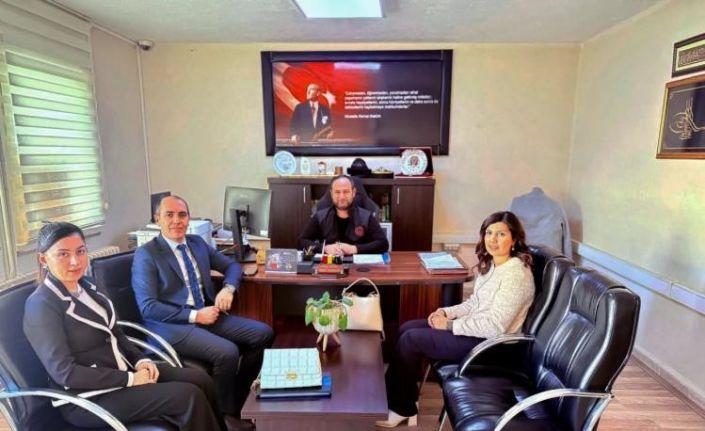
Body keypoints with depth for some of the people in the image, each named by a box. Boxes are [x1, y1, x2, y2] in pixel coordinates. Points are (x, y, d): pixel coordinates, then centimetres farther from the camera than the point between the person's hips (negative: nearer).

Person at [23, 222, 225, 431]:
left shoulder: (85, 286, 7)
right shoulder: (40, 306, -16)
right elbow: (65, 373, -20)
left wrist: (140, 360, -4)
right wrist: (130, 379, -19)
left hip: (122, 370, 7)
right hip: (88, 399, -7)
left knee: (200, 380, -5)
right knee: (190, 397, -19)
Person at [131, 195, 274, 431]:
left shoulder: (197, 242, 11)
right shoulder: (146, 254, -7)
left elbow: (232, 265, 18)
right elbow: (148, 308, -14)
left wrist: (228, 288, -4)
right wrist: (194, 315, -19)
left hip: (207, 314, 7)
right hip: (172, 325, -7)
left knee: (263, 334, -6)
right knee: (227, 352, -29)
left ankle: (239, 399, 11)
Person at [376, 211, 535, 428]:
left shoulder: (516, 274, -23)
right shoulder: (491, 264, 5)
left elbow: (495, 326, -27)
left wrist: (450, 325, -19)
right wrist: (447, 312, -1)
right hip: (474, 327, 10)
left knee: (410, 340, -12)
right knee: (407, 328, 3)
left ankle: (401, 408, 9)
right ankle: (405, 404, 11)